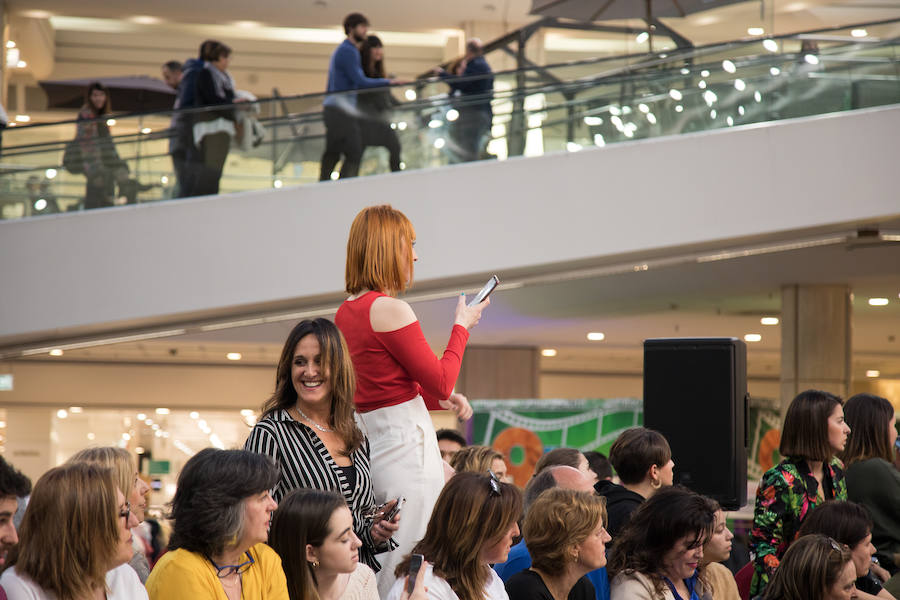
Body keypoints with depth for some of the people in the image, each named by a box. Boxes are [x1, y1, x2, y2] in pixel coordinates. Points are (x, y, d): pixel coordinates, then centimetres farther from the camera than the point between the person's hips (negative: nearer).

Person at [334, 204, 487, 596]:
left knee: (374, 566, 13)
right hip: (405, 445, -9)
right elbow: (441, 382, -9)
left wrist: (440, 401, 13)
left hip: (365, 442, 9)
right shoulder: (390, 310, -15)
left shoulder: (345, 313, 11)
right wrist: (462, 327, 4)